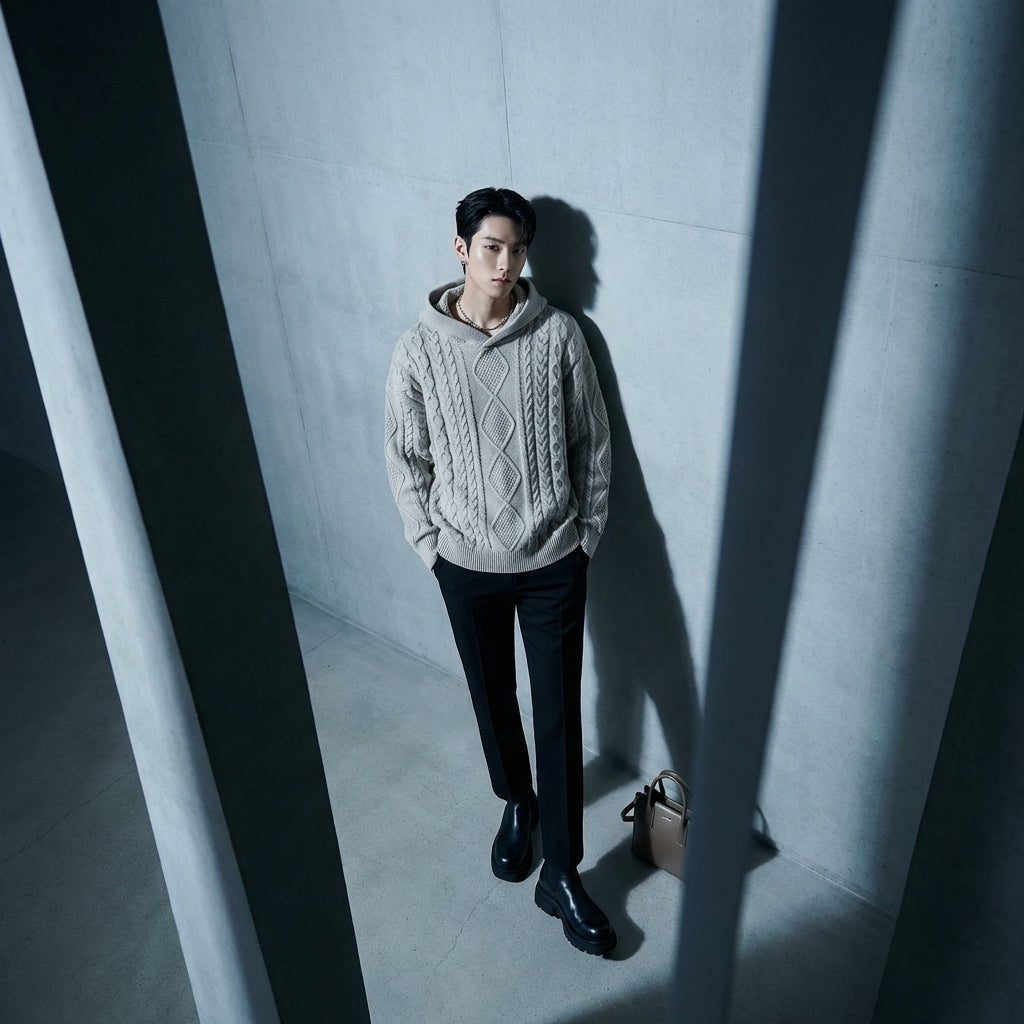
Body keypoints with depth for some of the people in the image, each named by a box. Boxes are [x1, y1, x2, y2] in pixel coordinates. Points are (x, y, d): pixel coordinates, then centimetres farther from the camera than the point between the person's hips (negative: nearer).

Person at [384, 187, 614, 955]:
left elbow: (594, 444, 1)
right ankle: (517, 802, 48)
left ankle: (562, 873, 21)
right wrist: (431, 544, -1)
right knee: (493, 698, 19)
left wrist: (588, 534, 1)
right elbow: (406, 458, 1)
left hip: (553, 561, 0)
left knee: (559, 713, 5)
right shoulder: (421, 348, -8)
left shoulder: (559, 335, -8)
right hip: (468, 565, 1)